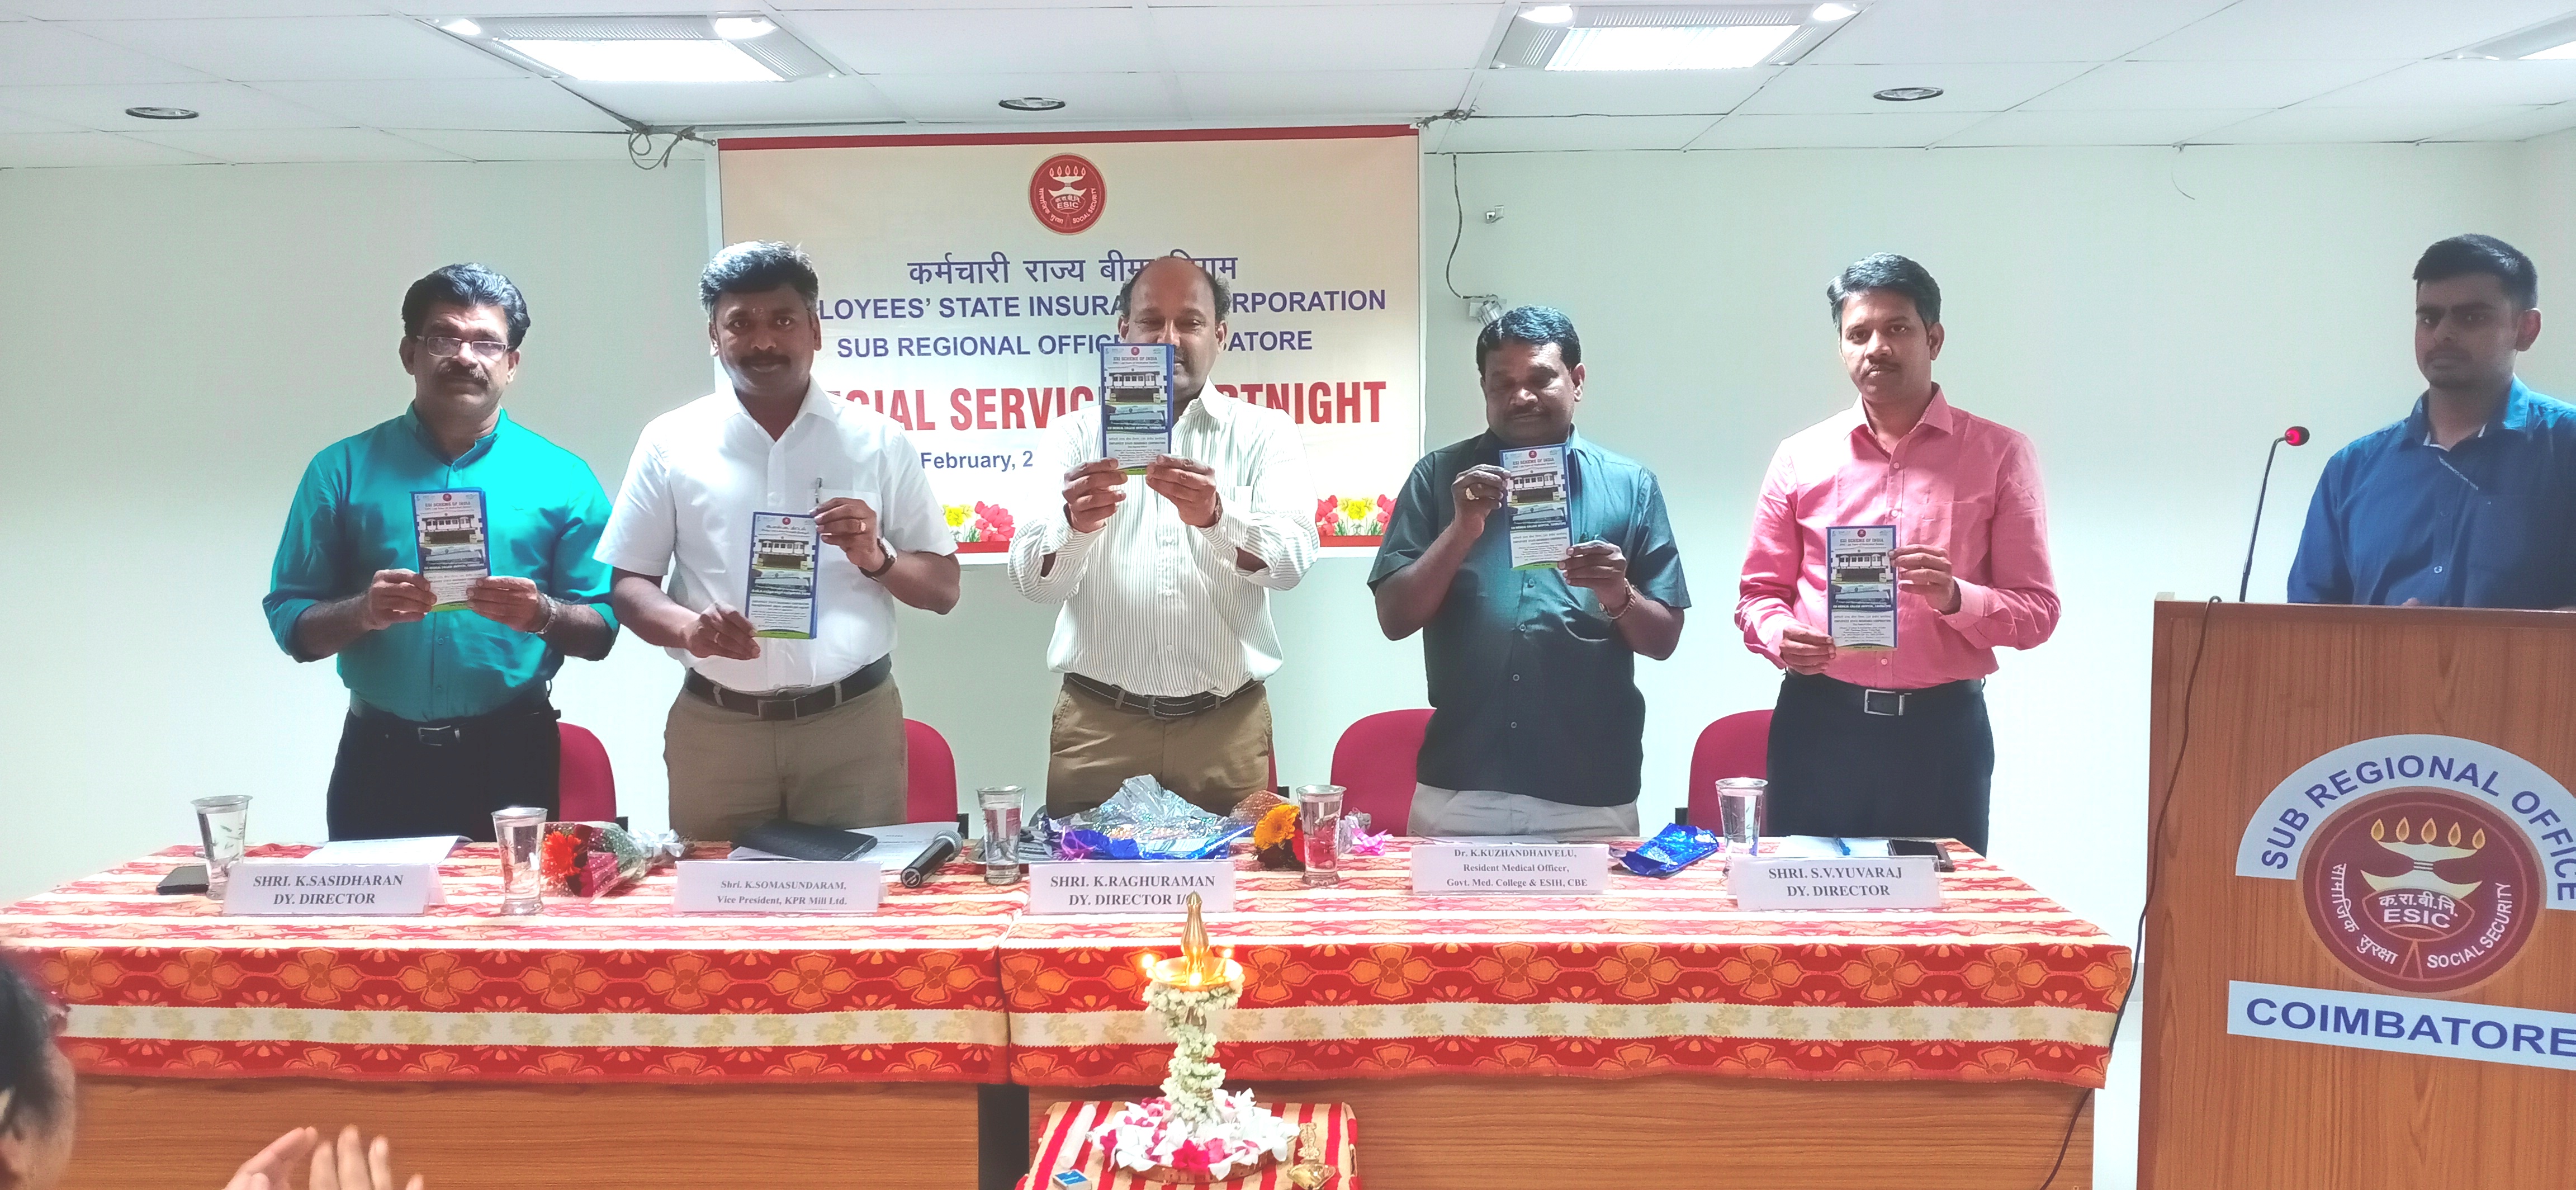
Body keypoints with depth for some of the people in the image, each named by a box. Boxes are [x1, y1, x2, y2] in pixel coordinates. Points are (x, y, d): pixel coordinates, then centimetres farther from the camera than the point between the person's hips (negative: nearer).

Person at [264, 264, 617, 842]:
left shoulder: (561, 478, 4)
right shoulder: (343, 471, 6)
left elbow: (600, 631, 3)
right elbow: (290, 623, 4)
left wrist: (542, 615, -17)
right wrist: (364, 613, -15)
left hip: (512, 757, 0)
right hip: (381, 757, 1)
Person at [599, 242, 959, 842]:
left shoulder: (878, 441, 5)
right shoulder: (671, 443, 6)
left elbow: (943, 589, 8)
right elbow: (628, 584, 7)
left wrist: (876, 558, -12)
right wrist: (688, 628, -13)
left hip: (855, 723, 0)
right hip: (716, 729, 0)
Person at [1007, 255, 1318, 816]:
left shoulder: (1264, 432, 4)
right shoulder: (1076, 434, 5)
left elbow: (1291, 558, -12)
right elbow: (1034, 580, -7)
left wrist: (1215, 516, -31)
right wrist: (1076, 522, -29)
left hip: (1226, 727, 0)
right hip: (1098, 726, 0)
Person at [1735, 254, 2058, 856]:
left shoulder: (2000, 455, 4)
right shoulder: (1801, 459, 7)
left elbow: (2037, 610, 2)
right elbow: (1759, 594, 12)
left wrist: (1955, 597, -17)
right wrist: (1780, 637, -10)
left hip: (1943, 729, -1)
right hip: (1818, 723, 1)